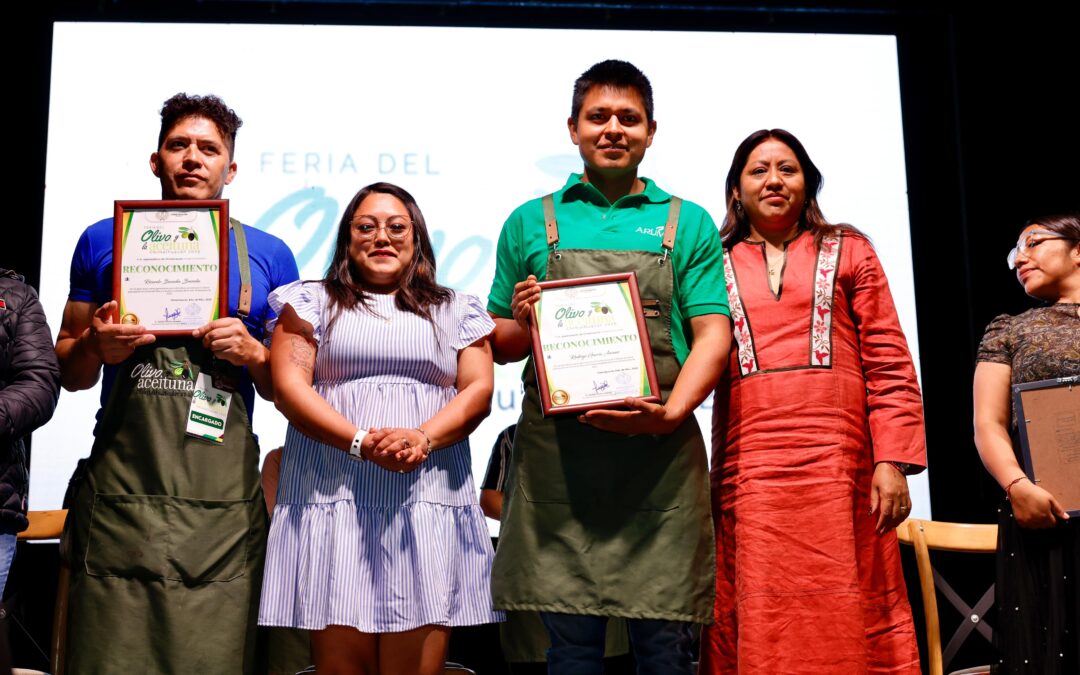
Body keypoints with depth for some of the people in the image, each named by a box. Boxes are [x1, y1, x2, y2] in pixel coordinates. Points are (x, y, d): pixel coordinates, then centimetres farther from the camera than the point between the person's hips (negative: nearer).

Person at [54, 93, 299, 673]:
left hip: (222, 505, 0)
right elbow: (68, 373, 15)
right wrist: (96, 346, -6)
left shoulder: (267, 255, 11)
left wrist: (252, 353, -7)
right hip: (119, 495, 1)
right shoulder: (104, 240, 12)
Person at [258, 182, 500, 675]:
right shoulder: (313, 301, 14)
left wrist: (422, 439, -13)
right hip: (334, 499, 0)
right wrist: (361, 441, -13)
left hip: (429, 501, 1)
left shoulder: (458, 310, 18)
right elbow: (289, 386, 2)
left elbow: (479, 389, 6)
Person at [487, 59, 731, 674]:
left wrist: (671, 412, -12)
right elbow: (497, 345, 19)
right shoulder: (531, 224, 16)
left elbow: (713, 335, 5)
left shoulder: (688, 224, 14)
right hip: (557, 452, 1)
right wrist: (523, 325, -5)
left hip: (659, 450, 0)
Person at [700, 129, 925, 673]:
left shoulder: (848, 252, 14)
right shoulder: (716, 266, 16)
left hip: (840, 467, 0)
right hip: (748, 476, 1)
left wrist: (894, 461, -3)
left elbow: (889, 365, 7)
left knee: (845, 627, -1)